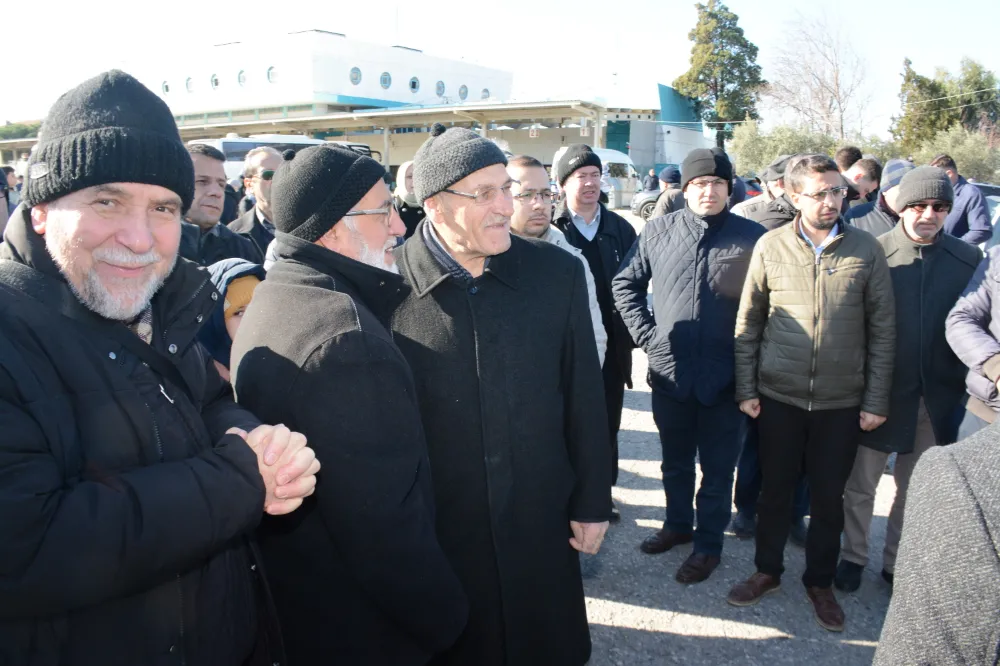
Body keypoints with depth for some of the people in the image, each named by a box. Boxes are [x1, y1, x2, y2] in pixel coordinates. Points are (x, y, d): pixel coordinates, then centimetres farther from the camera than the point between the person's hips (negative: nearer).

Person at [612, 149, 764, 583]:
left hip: (724, 377, -2)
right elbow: (626, 284, 9)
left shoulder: (752, 238, -6)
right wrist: (645, 334, 0)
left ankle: (708, 544, 28)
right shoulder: (659, 231, 0)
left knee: (717, 467, 11)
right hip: (669, 372, 3)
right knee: (675, 460, 20)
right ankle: (678, 524, 41)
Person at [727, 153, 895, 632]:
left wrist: (876, 401, -1)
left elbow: (882, 331, 1)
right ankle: (768, 570, 33)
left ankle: (820, 582, 32)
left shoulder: (866, 250, -3)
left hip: (841, 402, 0)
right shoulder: (770, 246, -3)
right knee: (775, 488, 13)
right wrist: (745, 389, 0)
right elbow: (748, 323, 2)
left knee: (828, 496, 12)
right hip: (778, 396, 0)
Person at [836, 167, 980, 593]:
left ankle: (896, 562, 35)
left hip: (936, 399, 3)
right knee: (860, 484, 12)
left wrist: (960, 387, -1)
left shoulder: (967, 259, -2)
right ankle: (853, 556, 31)